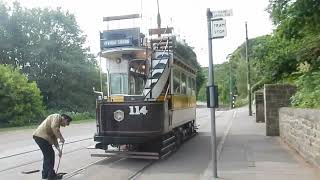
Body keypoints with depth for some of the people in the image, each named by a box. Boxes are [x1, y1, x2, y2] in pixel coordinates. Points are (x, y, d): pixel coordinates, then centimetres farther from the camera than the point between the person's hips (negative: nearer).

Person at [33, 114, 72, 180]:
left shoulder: (57, 124, 24)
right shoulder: (57, 117, -3)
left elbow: (54, 138, 22)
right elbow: (54, 127, -22)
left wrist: (58, 149, 16)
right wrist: (61, 137, -16)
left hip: (39, 136, 10)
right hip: (42, 136, -10)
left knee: (47, 155, 19)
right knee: (50, 154, -4)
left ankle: (45, 174, 28)